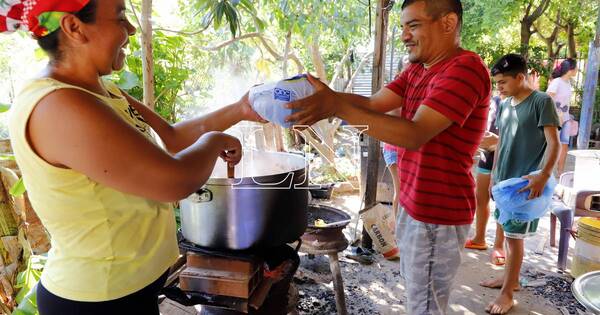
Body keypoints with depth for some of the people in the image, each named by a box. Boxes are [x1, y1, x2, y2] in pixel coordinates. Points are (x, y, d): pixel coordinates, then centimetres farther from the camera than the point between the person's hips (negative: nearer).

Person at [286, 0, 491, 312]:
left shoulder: (466, 68, -20)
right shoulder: (417, 70, 10)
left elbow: (415, 134, -29)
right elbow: (373, 103, 0)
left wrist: (337, 106, -35)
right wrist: (322, 95, -15)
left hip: (437, 213, -9)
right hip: (414, 204, 9)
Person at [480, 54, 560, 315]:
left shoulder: (542, 102, -11)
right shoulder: (504, 105, 10)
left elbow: (554, 144, -16)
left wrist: (543, 176, -28)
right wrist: (494, 175, 16)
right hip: (504, 180, 7)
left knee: (514, 236, -2)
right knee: (504, 231, 16)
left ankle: (507, 294, 9)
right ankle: (510, 278, 33)